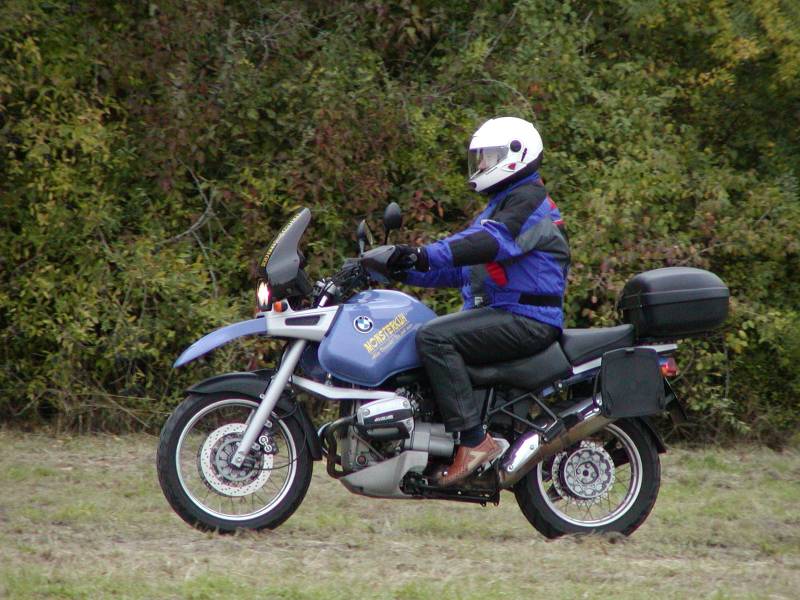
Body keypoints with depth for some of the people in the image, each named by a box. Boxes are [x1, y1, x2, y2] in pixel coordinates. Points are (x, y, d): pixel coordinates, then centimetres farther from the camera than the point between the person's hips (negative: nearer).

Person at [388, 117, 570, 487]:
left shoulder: (529, 199, -8)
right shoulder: (502, 205, 25)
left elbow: (492, 242, -27)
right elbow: (461, 269, 24)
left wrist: (426, 254, -34)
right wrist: (407, 271, 12)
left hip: (527, 320, -11)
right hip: (500, 314, 11)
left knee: (434, 338, -28)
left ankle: (474, 439, -32)